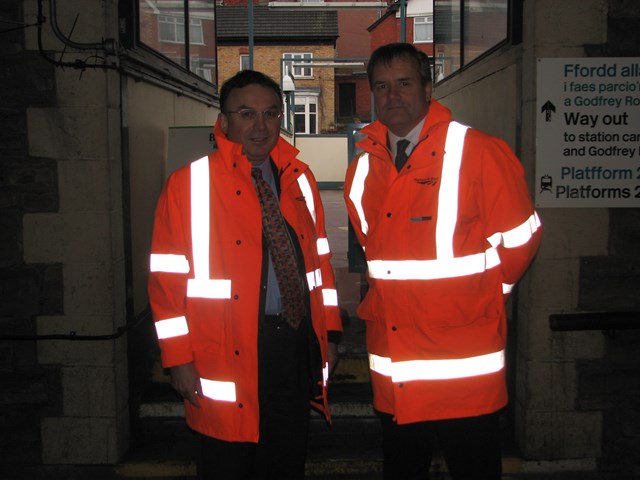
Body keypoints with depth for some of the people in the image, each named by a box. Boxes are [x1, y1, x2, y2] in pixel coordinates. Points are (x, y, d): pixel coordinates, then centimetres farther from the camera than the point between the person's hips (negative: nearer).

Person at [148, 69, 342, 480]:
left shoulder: (300, 180, 8)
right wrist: (179, 357, -10)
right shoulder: (189, 184, -7)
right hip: (229, 357, -4)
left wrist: (329, 332, 9)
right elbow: (168, 277, -8)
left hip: (296, 347, 5)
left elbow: (320, 260, 13)